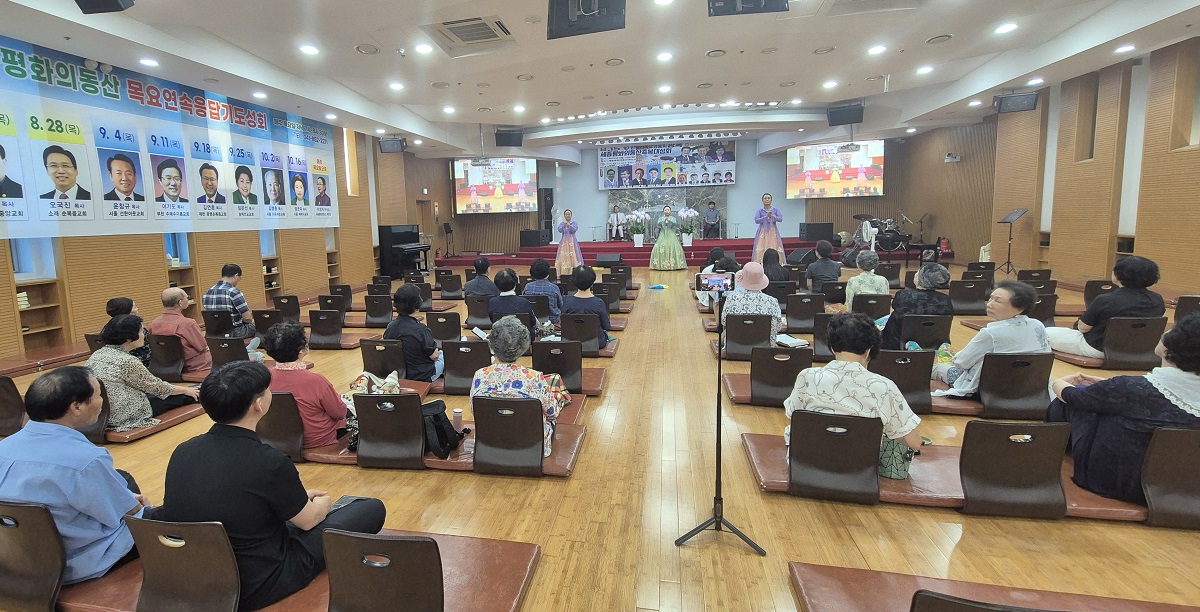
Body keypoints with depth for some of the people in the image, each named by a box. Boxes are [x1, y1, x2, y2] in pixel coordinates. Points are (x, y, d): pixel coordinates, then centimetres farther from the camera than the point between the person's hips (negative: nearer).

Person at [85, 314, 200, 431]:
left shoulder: (97, 354, 2)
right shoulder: (127, 361, -23)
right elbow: (157, 387, -10)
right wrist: (186, 390, 7)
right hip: (125, 416, -8)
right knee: (180, 396, 10)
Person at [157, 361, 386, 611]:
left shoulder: (182, 451, -10)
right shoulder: (268, 462, -30)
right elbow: (309, 520, -10)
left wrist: (299, 495, 18)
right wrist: (323, 503, 14)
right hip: (257, 586, -7)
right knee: (373, 509, 6)